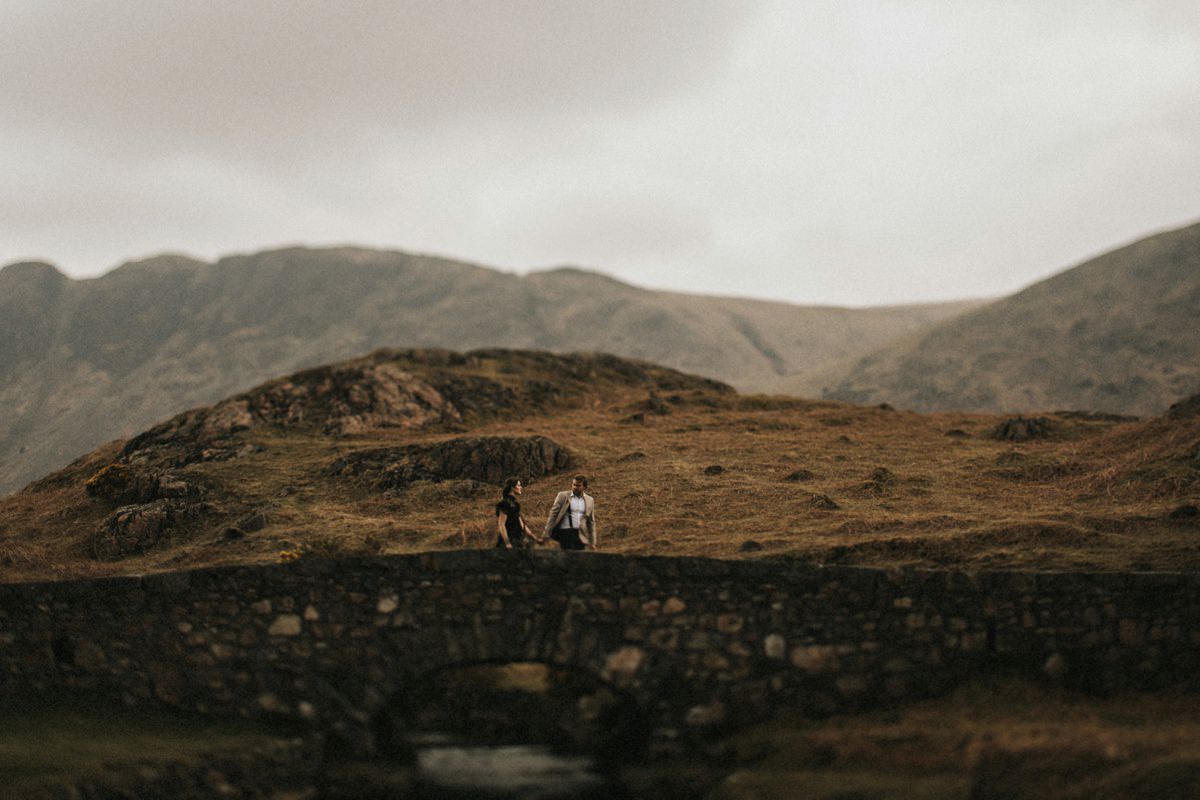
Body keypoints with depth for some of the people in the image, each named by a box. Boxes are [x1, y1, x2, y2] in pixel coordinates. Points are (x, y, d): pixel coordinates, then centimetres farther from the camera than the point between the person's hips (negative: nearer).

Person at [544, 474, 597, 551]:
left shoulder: (589, 500, 12)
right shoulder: (563, 496, 3)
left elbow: (591, 522, 15)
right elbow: (553, 514, 2)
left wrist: (592, 542, 12)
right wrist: (547, 532, -4)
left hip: (580, 535, 3)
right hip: (565, 532, -3)